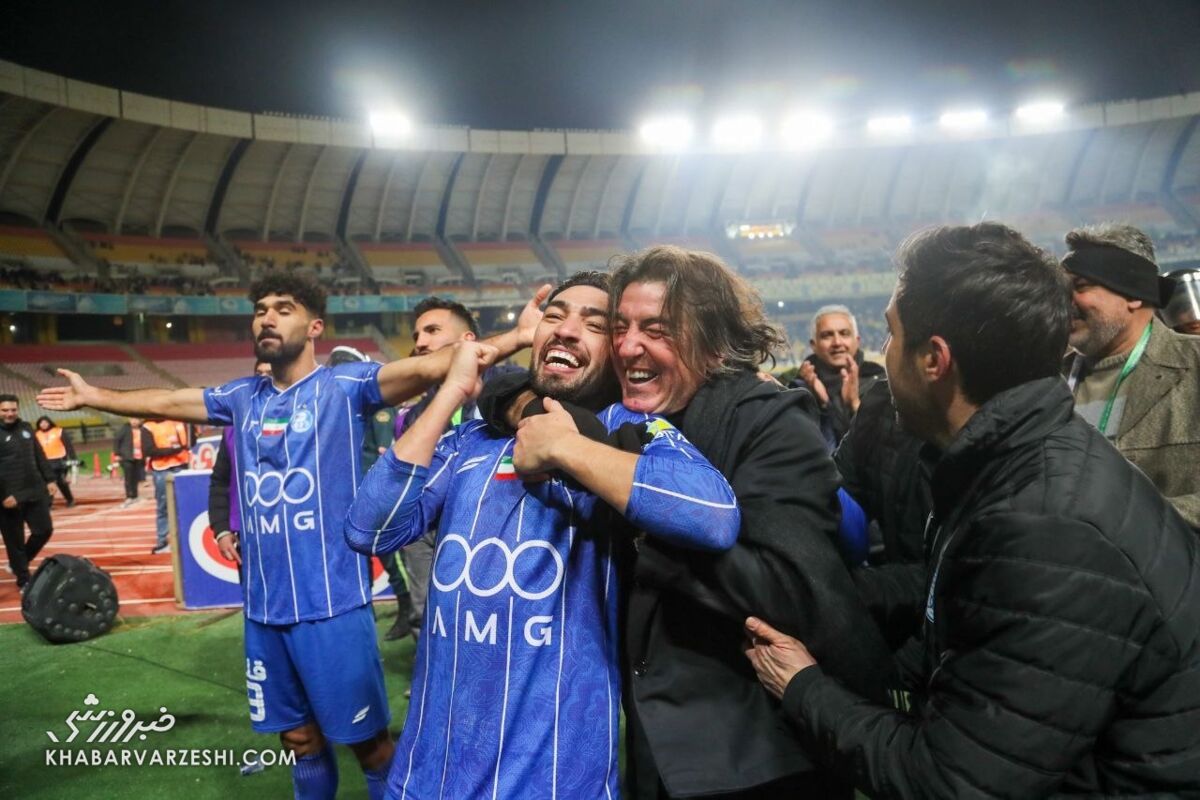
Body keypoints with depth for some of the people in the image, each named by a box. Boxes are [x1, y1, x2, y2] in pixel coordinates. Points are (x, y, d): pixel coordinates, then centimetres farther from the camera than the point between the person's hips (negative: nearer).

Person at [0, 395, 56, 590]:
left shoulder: (25, 428, 10)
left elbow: (40, 456, 16)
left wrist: (49, 479, 11)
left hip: (35, 492, 6)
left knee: (44, 530, 9)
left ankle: (18, 563, 32)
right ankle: (23, 580, 17)